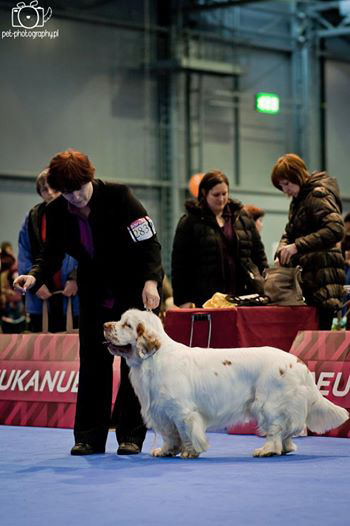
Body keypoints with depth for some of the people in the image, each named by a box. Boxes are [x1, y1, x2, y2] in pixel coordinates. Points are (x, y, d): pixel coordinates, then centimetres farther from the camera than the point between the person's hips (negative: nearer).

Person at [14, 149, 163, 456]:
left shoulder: (118, 196, -21)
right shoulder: (56, 212, -8)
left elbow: (149, 243, -21)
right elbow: (52, 255, -3)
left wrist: (150, 282, -35)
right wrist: (35, 276, -25)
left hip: (136, 290, -4)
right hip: (94, 293, 4)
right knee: (93, 361, 1)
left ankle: (131, 436, 2)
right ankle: (89, 437, 6)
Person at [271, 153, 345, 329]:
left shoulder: (318, 194, -8)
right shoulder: (297, 200, 20)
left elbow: (336, 229, -22)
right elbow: (289, 233, 22)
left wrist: (297, 246, -25)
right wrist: (282, 251, -1)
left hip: (323, 274, -9)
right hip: (307, 275, 9)